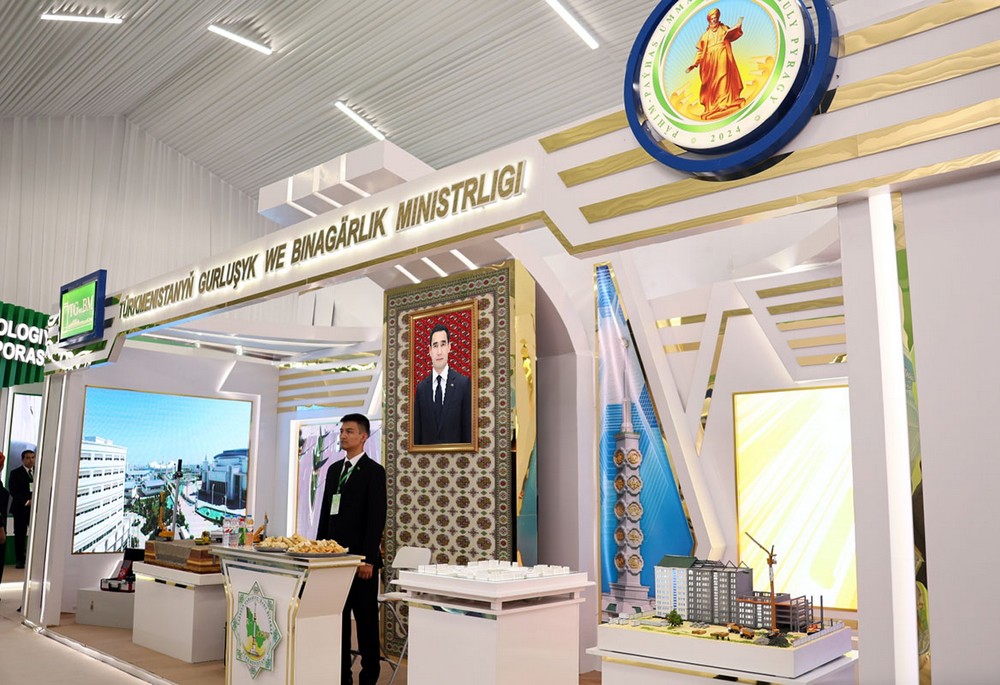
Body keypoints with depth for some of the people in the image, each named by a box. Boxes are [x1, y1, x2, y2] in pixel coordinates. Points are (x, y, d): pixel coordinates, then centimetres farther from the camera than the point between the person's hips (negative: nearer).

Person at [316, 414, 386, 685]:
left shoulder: (374, 471, -7)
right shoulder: (334, 469, 14)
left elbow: (377, 518, -13)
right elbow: (325, 511, 17)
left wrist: (368, 559, -17)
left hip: (360, 556, -6)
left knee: (366, 619, 3)